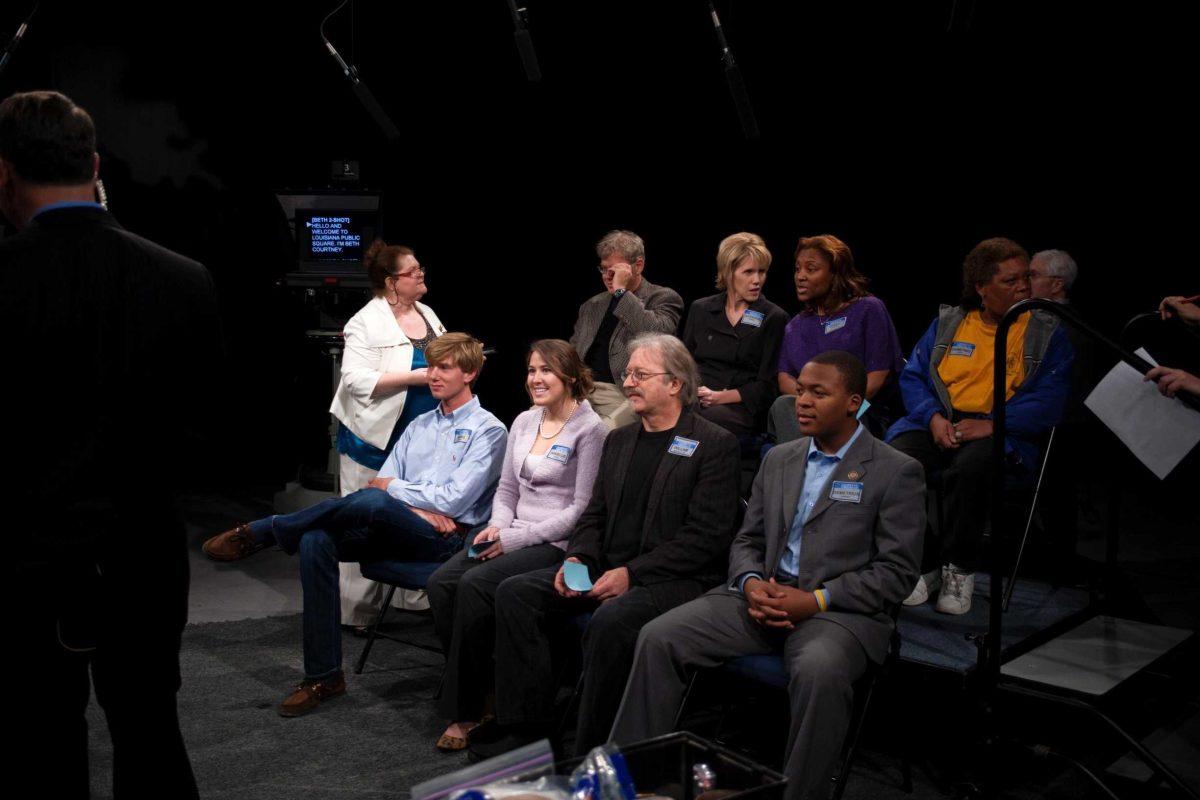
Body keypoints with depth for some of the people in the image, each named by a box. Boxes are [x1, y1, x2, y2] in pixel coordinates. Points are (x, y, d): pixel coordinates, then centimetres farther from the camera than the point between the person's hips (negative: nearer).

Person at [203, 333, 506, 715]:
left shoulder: (488, 430, 1)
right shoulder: (419, 425, 23)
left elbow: (453, 500, -10)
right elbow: (381, 481, 14)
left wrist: (393, 487, 0)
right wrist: (418, 505, -6)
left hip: (444, 538, -6)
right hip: (392, 527, 7)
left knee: (372, 501, -36)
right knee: (316, 541, -21)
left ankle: (259, 533, -16)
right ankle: (323, 677, -17)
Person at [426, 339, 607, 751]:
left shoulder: (590, 428, -6)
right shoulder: (524, 422, 16)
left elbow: (583, 508, -11)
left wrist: (517, 537, -15)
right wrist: (497, 526, -1)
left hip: (557, 545, -7)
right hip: (513, 536, 7)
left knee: (475, 584, -28)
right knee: (441, 582, -18)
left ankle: (466, 710, -15)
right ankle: (475, 692, -8)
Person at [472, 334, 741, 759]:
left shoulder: (715, 445, -6)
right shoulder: (619, 440, 18)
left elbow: (707, 536, -13)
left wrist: (631, 573, -18)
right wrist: (576, 559, -2)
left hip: (674, 579, -7)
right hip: (606, 568, 7)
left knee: (611, 621, -35)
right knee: (514, 593, -9)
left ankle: (591, 752, -18)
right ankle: (524, 727, -2)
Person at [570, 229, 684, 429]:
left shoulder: (664, 298, 6)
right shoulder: (592, 306, 24)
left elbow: (657, 335, -15)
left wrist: (621, 292, -10)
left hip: (624, 394, -5)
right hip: (581, 390, 5)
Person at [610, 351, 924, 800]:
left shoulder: (896, 472, -1)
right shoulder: (778, 460, 17)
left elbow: (897, 572, -6)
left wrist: (816, 600, -16)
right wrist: (750, 583, -6)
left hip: (841, 609, -5)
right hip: (762, 598, 5)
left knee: (819, 672, -39)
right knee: (659, 638, -14)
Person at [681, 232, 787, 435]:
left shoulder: (774, 318, 7)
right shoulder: (700, 309, 18)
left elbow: (766, 386, 2)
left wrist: (721, 397, -11)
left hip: (741, 407, -3)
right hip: (695, 399, 3)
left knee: (711, 418, -38)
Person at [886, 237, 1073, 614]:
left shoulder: (1046, 331, 9)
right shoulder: (947, 322, 17)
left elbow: (1051, 398, -3)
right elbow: (912, 376, 12)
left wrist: (993, 424, -17)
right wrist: (934, 417, -9)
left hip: (1002, 432, -3)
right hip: (940, 424, 3)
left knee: (970, 464, -38)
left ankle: (959, 568, -14)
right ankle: (923, 565, -10)